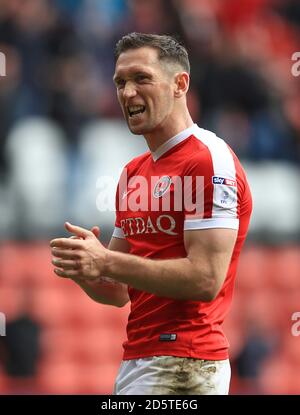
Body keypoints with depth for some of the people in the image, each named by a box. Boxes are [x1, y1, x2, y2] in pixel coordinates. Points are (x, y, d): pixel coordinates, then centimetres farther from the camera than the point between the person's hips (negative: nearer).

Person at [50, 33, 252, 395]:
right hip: (135, 361, 8)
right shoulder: (132, 173, 16)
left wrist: (106, 262, -17)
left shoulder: (211, 159, -10)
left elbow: (205, 279, -19)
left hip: (182, 366, -8)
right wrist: (83, 269, -4)